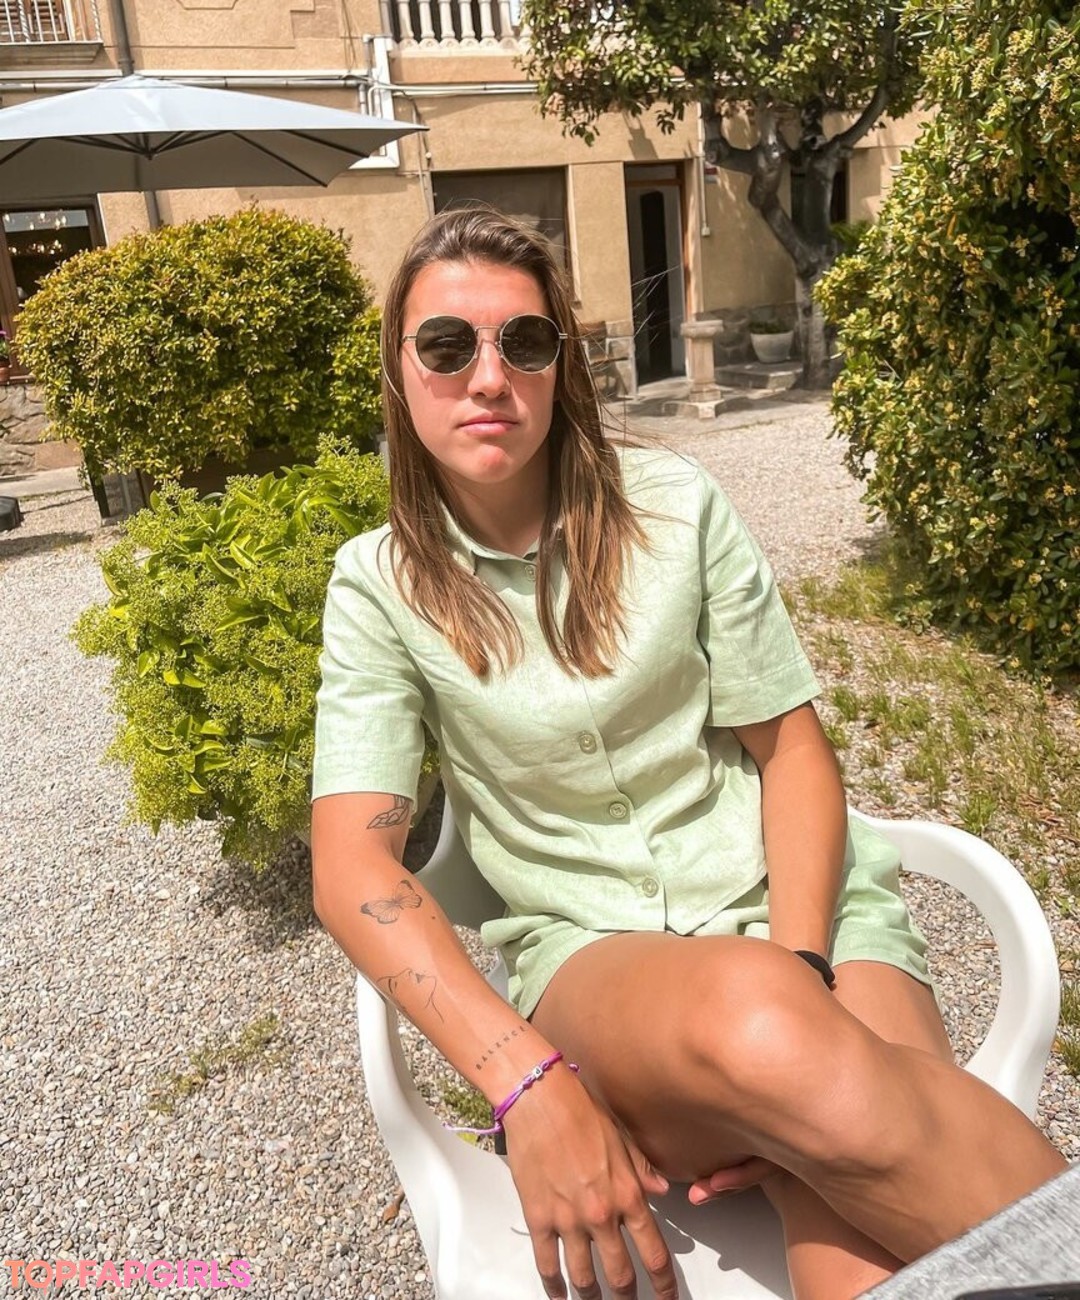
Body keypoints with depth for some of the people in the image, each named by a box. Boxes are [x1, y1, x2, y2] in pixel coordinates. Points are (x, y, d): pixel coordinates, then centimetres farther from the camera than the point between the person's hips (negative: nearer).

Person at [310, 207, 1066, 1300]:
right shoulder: (380, 586, -1)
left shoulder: (674, 505, -1)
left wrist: (801, 967, -16)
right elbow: (352, 862, -9)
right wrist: (528, 1082, -24)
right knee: (750, 1016, -35)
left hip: (787, 890, 0)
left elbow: (792, 748, 1)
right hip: (585, 942, 1)